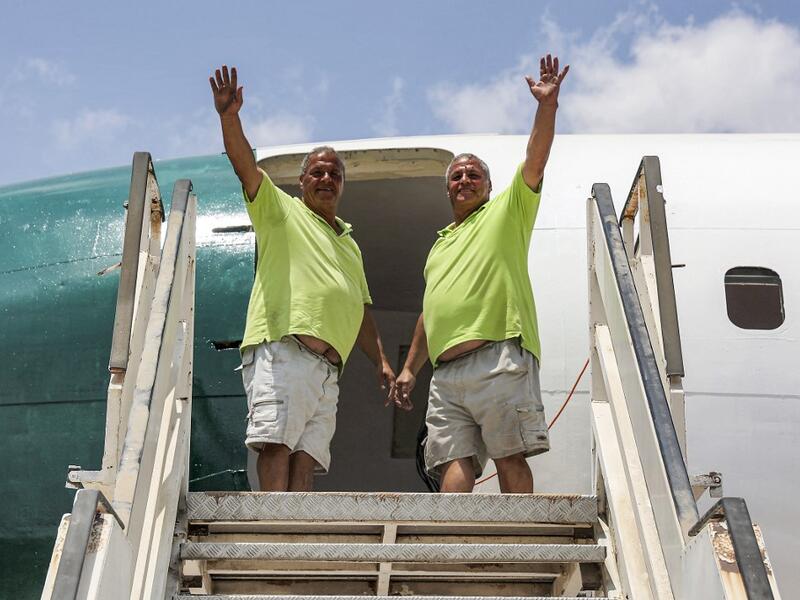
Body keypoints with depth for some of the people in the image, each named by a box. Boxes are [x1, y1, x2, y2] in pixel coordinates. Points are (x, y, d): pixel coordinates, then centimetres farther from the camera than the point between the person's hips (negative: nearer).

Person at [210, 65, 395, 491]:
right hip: (282, 349, -6)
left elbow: (361, 310, 30)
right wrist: (229, 118, -18)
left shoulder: (350, 245, 31)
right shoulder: (281, 210, 14)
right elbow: (245, 166, -2)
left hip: (327, 367, 6)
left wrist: (380, 361, 19)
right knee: (277, 444, -19)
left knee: (307, 457, -4)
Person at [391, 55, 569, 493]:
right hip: (446, 371, 5)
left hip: (498, 359, -5)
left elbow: (535, 161, 0)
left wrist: (547, 106, -13)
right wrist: (409, 368, 25)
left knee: (510, 459, -9)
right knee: (453, 467, -7)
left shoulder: (507, 210, 15)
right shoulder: (441, 243, 32)